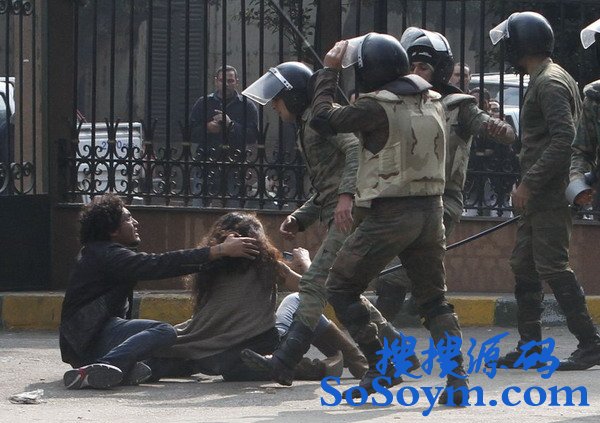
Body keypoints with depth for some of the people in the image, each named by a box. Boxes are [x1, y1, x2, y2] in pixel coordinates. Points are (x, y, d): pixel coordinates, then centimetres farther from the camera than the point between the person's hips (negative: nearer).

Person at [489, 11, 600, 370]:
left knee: (553, 267, -11)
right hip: (540, 196, 11)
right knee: (525, 266, 12)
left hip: (550, 193, -11)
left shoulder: (550, 83, -14)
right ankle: (530, 345, 17)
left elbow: (563, 139, -23)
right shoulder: (546, 79, 18)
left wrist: (529, 183, -22)